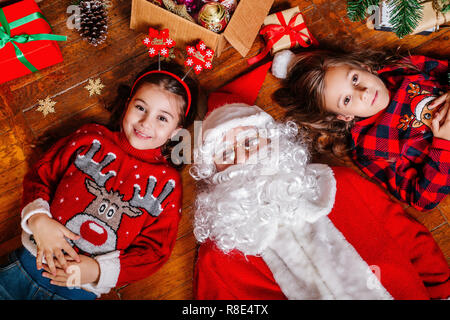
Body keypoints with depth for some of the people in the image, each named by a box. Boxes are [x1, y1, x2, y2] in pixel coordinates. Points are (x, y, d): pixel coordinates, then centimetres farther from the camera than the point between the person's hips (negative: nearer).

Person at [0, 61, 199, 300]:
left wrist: (95, 271, -15)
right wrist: (38, 219, -11)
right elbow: (39, 175, 8)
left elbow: (154, 250, -3)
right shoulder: (90, 138, 4)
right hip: (28, 261, 2)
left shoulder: (167, 183, -2)